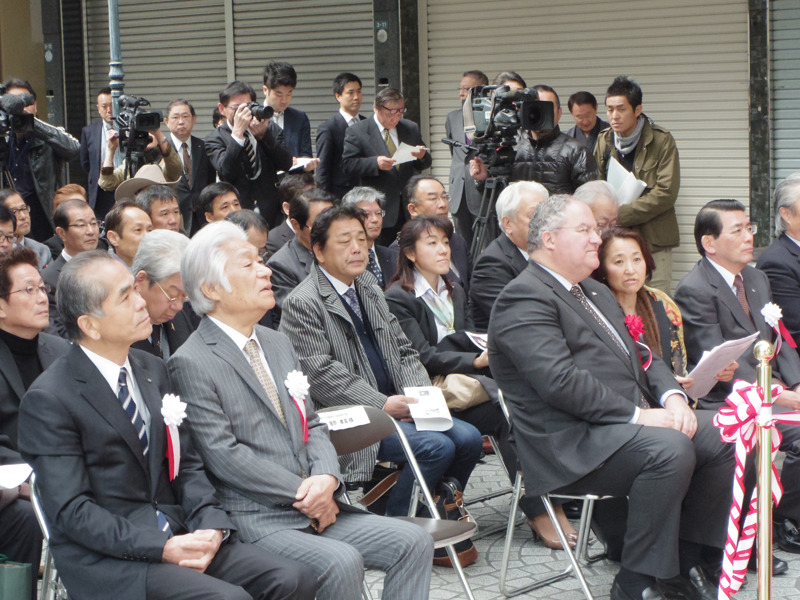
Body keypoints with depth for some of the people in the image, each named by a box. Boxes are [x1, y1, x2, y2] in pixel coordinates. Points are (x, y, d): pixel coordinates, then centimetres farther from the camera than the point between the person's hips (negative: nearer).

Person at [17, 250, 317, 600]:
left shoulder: (153, 371, 12)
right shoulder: (48, 401, -10)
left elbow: (185, 464, 13)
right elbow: (70, 510, -14)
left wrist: (211, 525, -7)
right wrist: (160, 548, -21)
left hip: (176, 534, 7)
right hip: (104, 558, -6)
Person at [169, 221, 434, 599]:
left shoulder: (278, 344, 19)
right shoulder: (191, 363, -7)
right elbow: (222, 455, -15)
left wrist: (326, 477, -5)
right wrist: (302, 494, -14)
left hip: (315, 509, 8)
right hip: (254, 521, -8)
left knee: (413, 543, -8)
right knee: (342, 562, -31)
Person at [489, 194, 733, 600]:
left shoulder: (596, 293, 24)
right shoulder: (523, 299, -9)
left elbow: (640, 355, 23)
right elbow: (560, 381, -21)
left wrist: (671, 396, 1)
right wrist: (637, 415, -19)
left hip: (628, 424, 10)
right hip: (571, 444, -10)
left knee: (722, 437, -5)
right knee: (670, 449, -31)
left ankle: (686, 561, 6)